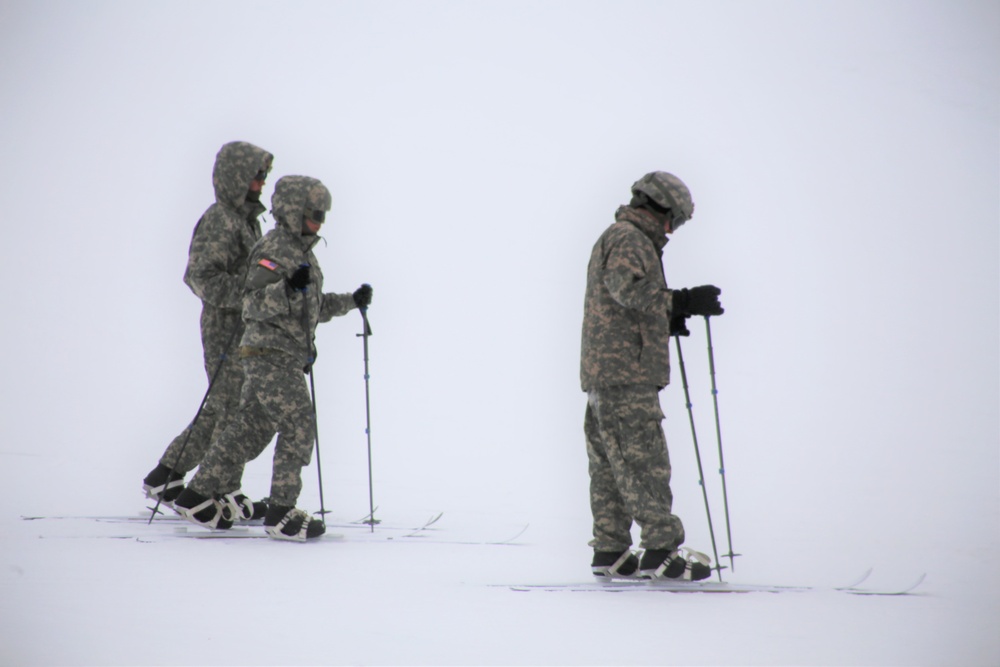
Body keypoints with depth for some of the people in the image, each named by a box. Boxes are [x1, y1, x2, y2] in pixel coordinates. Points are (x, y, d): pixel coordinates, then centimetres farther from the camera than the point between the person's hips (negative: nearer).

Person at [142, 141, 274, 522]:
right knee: (234, 411, -5)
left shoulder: (247, 218, 17)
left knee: (220, 410, 12)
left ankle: (164, 478, 19)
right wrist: (249, 293, -28)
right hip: (225, 327, -10)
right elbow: (201, 276, -23)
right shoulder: (219, 221, -14)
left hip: (245, 329, 10)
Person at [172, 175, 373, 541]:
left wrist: (351, 301, 19)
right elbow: (254, 302, -22)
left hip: (286, 358, 10)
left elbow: (313, 306, 28)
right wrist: (288, 287, -37)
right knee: (298, 426, -11)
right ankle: (281, 514, -8)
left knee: (250, 428, 12)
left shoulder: (302, 251, 19)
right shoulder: (274, 249, -12)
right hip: (270, 353, -10)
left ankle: (198, 496, 19)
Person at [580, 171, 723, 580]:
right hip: (625, 374, -11)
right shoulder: (628, 240, -9)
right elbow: (628, 289, -26)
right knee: (645, 462, -9)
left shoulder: (616, 239, 24)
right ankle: (661, 549, -8)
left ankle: (610, 552, 14)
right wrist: (682, 303, -25)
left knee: (611, 466, 11)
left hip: (602, 375, 11)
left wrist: (668, 317, 14)